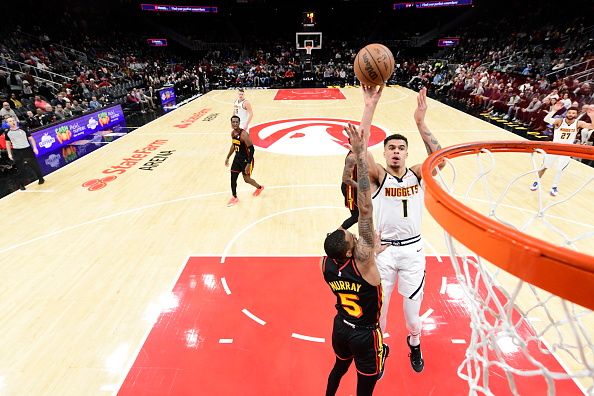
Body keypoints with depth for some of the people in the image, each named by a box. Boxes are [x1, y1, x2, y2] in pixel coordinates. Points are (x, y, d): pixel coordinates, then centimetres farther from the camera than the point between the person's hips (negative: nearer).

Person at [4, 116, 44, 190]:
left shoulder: (23, 129, -1)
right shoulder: (7, 133, 3)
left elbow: (31, 139, 2)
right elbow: (8, 143, 12)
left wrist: (34, 148, -8)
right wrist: (9, 154, 8)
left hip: (27, 149, -1)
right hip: (16, 152, 1)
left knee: (35, 165, 8)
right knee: (20, 169, 5)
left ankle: (41, 179, 27)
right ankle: (21, 184, 15)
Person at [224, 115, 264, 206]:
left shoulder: (244, 134, -25)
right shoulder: (233, 133, 1)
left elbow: (251, 149, -24)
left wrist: (248, 164, -27)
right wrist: (228, 157, 21)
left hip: (246, 159, -7)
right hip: (237, 157, 7)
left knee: (246, 179, 5)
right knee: (233, 177, 3)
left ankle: (259, 187, 35)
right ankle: (234, 198, 18)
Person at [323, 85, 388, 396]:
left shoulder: (325, 263, -18)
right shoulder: (362, 261, -34)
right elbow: (365, 209, -44)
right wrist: (359, 154, -48)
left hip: (340, 327, 5)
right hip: (364, 335, -5)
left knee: (339, 367, 31)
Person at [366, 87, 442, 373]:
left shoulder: (417, 174, -3)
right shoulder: (378, 175, -10)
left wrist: (420, 122, -31)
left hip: (413, 249, 2)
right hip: (383, 249, -1)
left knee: (413, 304, 16)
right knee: (378, 303, 12)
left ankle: (414, 344, 48)